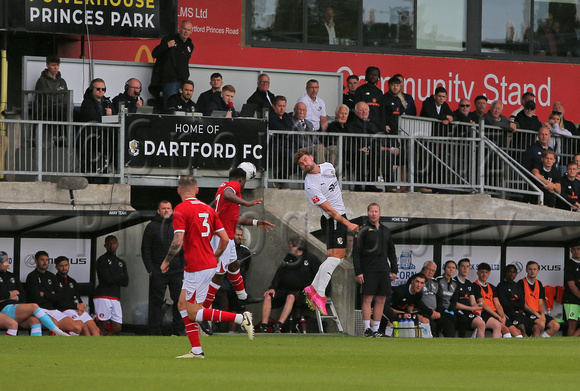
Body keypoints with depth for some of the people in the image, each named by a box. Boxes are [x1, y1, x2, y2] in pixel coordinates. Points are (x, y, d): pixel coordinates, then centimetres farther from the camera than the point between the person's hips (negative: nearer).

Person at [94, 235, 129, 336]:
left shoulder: (121, 263, 21)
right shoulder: (102, 260, 2)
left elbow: (126, 282, 10)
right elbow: (107, 279, -11)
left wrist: (114, 279, -4)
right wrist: (120, 277, 3)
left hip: (116, 298, 7)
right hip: (103, 296, -7)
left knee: (117, 328, 0)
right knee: (102, 328, -10)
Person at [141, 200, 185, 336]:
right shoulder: (152, 227, 5)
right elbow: (145, 249, 4)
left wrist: (183, 267, 6)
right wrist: (150, 269, -4)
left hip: (176, 270, 2)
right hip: (158, 272, -2)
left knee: (179, 300, 0)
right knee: (156, 301, -2)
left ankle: (177, 330, 7)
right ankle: (155, 331, 1)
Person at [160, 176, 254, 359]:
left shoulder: (181, 210, -10)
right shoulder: (208, 209, 11)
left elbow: (177, 241, -19)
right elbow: (225, 238, 10)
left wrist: (166, 261, -4)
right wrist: (214, 257, 25)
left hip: (196, 268, -8)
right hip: (209, 264, 8)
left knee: (194, 313, -3)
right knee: (183, 305, 16)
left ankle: (241, 318, -12)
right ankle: (196, 350, 11)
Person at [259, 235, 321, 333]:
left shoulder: (311, 258, 6)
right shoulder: (288, 257, 20)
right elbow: (279, 273, 13)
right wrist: (272, 288, -2)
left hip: (299, 292, -5)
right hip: (283, 290, 5)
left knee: (291, 297, -38)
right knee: (268, 296, -22)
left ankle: (279, 325, -47)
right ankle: (263, 327, -27)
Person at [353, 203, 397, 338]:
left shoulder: (386, 231, 18)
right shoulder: (363, 230, 1)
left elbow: (391, 252, 23)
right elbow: (356, 252, -3)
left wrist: (394, 270, 15)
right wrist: (358, 272, -11)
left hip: (384, 270, 5)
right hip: (368, 270, -5)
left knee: (381, 300, 2)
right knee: (368, 298, -9)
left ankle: (375, 329, 5)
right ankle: (367, 329, -8)